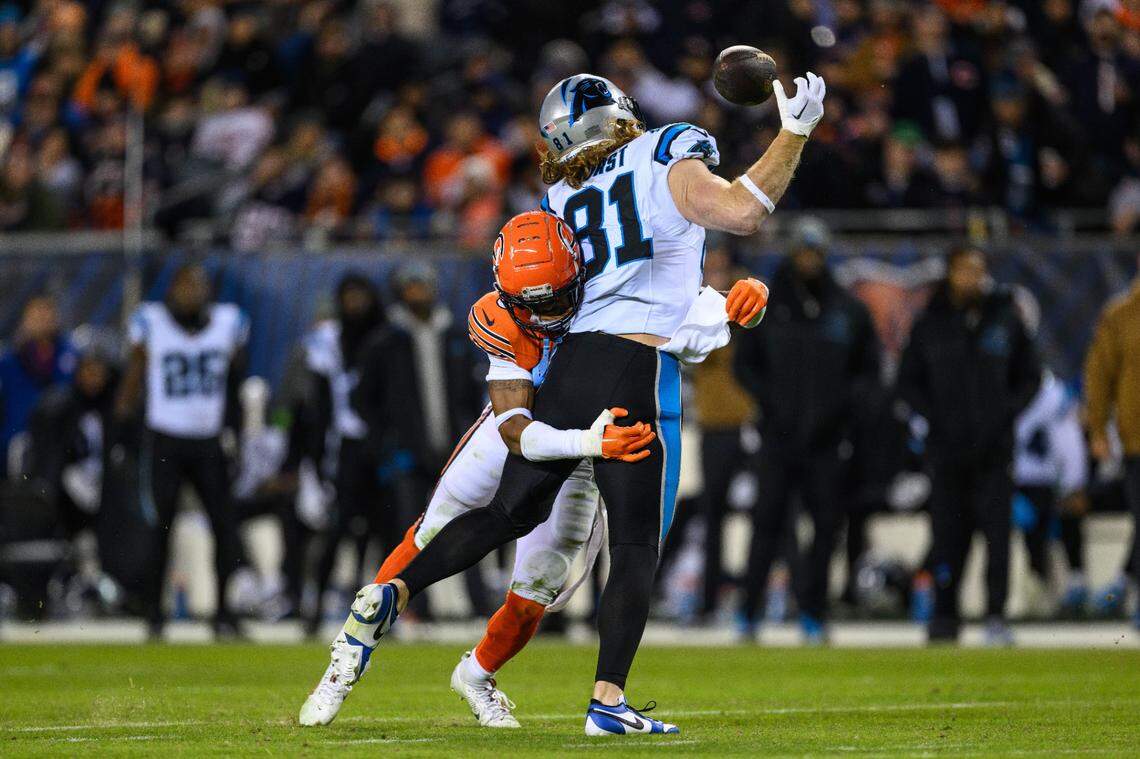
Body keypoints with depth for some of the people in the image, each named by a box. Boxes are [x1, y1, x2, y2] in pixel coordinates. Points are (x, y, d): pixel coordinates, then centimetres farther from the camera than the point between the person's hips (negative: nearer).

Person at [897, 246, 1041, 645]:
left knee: (997, 530, -8)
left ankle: (996, 615, -6)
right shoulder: (930, 325, 7)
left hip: (993, 447, 0)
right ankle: (945, 615, 9)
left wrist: (1006, 414, -3)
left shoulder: (1006, 320, 7)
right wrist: (934, 417, -4)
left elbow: (1030, 376, 13)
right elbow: (908, 380, 11)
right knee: (947, 533, 1)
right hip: (948, 447, 0)